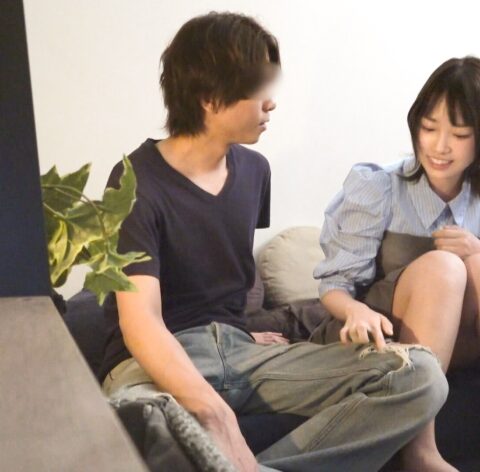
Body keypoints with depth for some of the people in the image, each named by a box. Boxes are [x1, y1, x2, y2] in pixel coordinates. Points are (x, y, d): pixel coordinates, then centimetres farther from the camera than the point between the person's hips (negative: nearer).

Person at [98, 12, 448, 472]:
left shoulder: (254, 169, 9)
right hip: (157, 362, -6)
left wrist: (252, 328, 10)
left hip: (239, 348, 6)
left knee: (420, 375, -13)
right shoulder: (137, 184, -12)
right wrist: (218, 418, -35)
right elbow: (140, 322, -23)